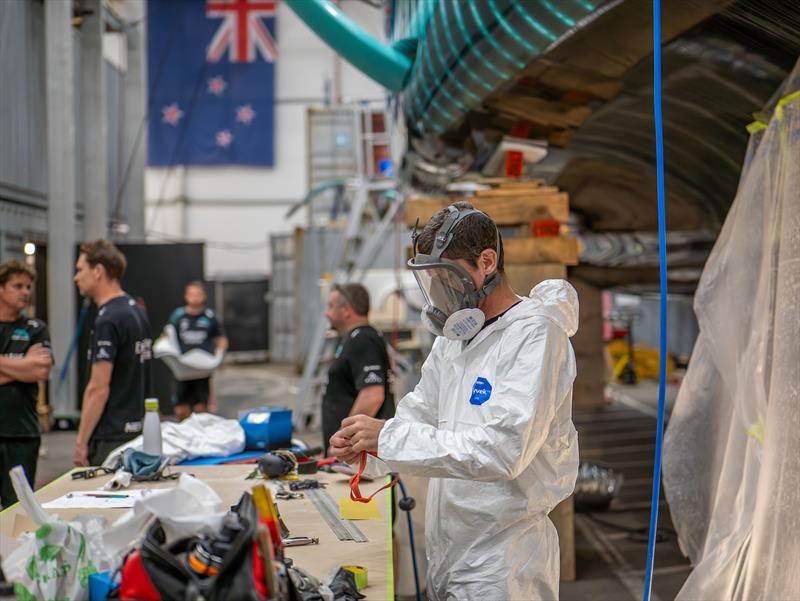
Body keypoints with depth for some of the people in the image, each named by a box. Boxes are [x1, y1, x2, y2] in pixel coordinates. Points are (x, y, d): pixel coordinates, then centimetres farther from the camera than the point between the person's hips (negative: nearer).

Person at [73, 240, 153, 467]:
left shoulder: (108, 320, -17)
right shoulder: (136, 310, 11)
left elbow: (99, 389, -20)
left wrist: (81, 441, -14)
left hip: (111, 438, -9)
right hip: (137, 430, 9)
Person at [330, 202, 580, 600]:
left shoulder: (534, 334, -17)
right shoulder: (453, 336, 11)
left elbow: (502, 449, -26)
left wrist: (389, 437, -25)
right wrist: (365, 441, -5)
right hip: (446, 550, 8)